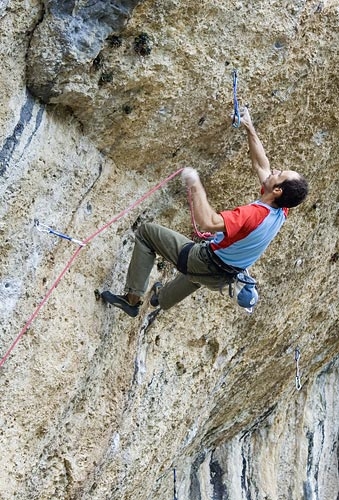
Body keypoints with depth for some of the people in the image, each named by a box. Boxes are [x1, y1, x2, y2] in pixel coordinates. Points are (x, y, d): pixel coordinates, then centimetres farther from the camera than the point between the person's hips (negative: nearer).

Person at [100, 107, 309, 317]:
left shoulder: (253, 214, -35)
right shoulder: (281, 210, -10)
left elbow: (209, 222, -47)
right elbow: (261, 165, 1)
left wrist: (195, 185, -36)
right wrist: (250, 128, 5)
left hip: (204, 262, -8)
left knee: (146, 232, -1)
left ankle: (133, 299, 2)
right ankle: (162, 297, 70)